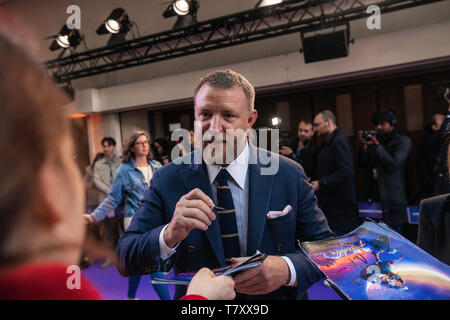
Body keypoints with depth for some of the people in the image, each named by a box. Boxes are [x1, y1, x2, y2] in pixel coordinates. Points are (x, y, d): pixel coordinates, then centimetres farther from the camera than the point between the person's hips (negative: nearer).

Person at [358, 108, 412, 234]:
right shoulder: (376, 140, 16)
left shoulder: (403, 141, 3)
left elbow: (393, 165, -9)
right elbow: (363, 163, 13)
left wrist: (377, 146, -14)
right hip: (375, 195, 4)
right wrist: (365, 145, -1)